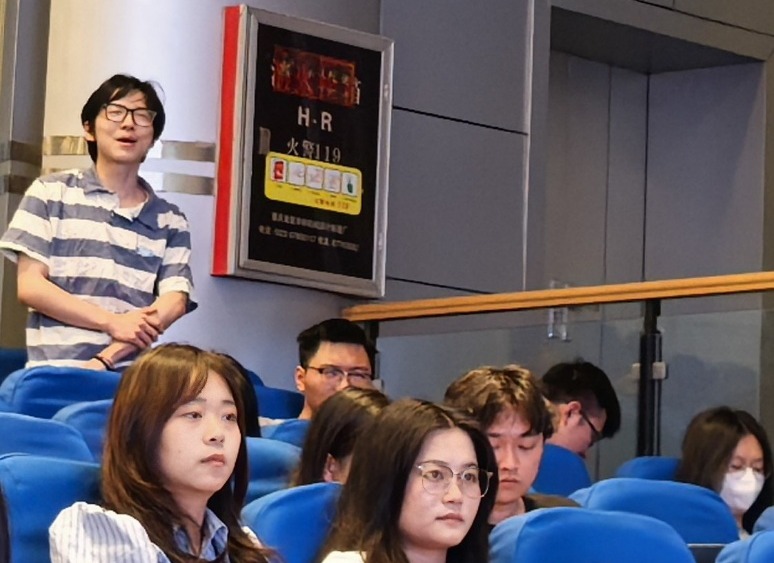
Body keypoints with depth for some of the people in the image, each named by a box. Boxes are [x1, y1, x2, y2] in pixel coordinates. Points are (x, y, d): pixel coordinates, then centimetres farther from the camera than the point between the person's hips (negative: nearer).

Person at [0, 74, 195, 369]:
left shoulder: (170, 221, 13)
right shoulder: (50, 193, 9)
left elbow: (173, 303, 2)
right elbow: (30, 286, 2)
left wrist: (104, 360, -13)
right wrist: (113, 322, -10)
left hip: (129, 374, 1)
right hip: (55, 370, -1)